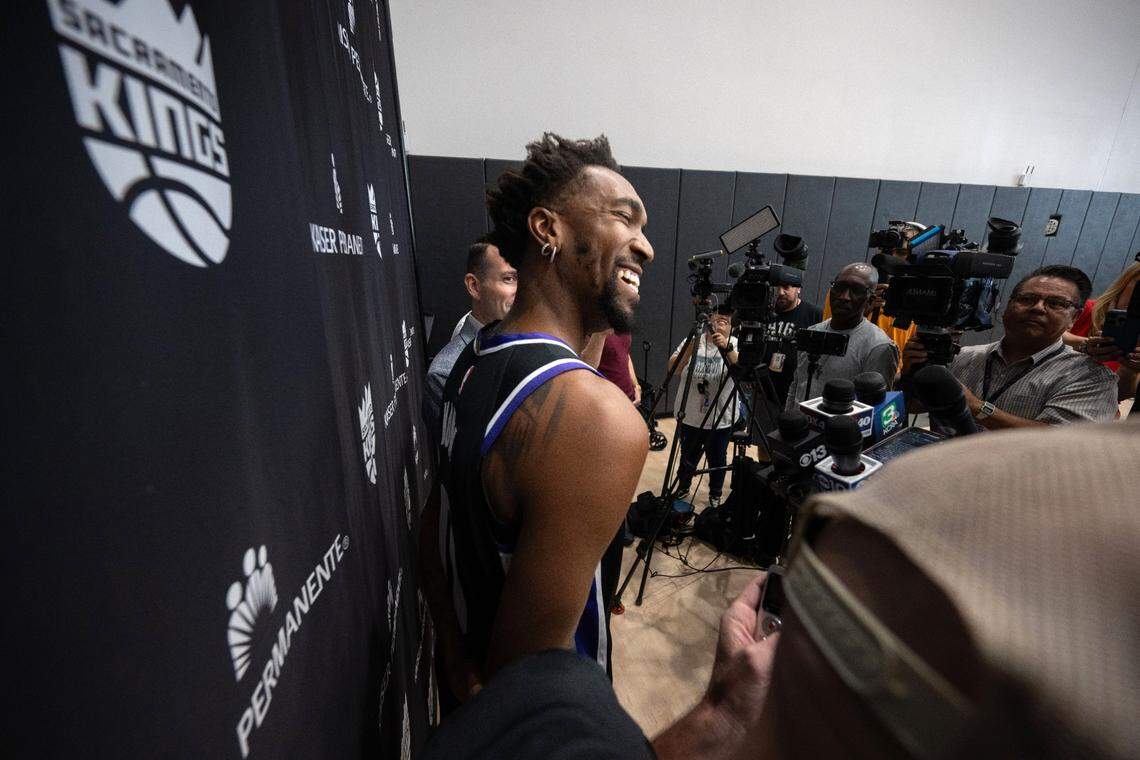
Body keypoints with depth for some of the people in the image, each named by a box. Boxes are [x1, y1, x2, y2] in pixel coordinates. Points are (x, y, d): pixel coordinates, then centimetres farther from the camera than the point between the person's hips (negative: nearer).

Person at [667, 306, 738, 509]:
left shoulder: (736, 344, -3)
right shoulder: (693, 340, -1)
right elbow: (672, 369, -12)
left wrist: (727, 348, -36)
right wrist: (692, 346, -25)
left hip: (721, 419, -1)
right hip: (689, 416, 1)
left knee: (717, 459, 15)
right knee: (688, 457, 16)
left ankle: (715, 495, 39)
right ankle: (682, 488, 41)